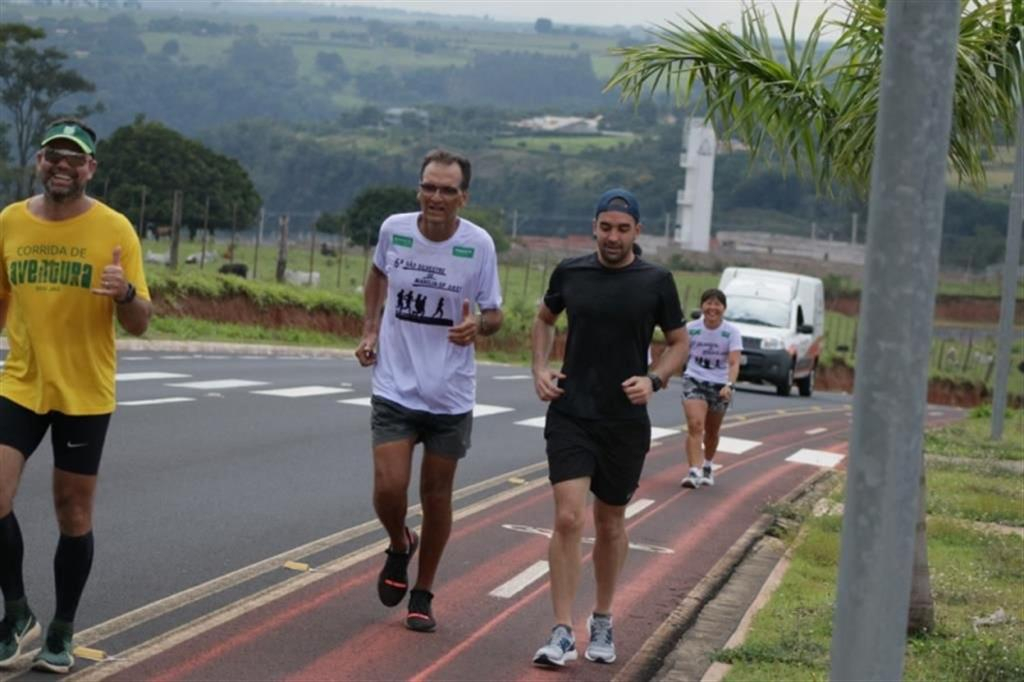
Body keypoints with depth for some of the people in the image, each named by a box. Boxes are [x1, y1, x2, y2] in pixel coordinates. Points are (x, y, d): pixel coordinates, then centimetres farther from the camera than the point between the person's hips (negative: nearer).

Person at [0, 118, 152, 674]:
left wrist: (126, 293, -26)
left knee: (74, 513, 8)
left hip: (84, 393, -2)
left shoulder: (114, 229, -7)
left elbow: (140, 324, -7)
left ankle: (62, 632, 25)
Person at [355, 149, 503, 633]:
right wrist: (370, 330, 8)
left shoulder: (478, 244, -9)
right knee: (388, 489, -11)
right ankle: (399, 546, 24)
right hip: (394, 388, 1)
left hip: (451, 395, 0)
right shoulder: (393, 230, -4)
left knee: (436, 496, 7)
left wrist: (478, 327, -23)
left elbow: (495, 314, 0)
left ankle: (423, 594, 26)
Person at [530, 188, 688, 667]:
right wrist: (540, 368, 3)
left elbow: (678, 344, 7)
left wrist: (653, 380, -12)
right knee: (568, 520, -12)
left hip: (625, 423, 0)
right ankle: (562, 633, -7)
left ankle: (602, 622, 31)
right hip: (570, 416, 0)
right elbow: (544, 319, 19)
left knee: (610, 525, 13)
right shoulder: (570, 273, 1)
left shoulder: (656, 282, -2)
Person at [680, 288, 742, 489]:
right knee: (695, 425, -20)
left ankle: (707, 466, 40)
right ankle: (695, 471, -25)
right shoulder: (691, 328, -7)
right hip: (694, 381, -1)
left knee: (712, 431, 16)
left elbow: (734, 363, -18)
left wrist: (729, 385, -33)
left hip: (720, 386, 1)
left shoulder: (731, 331, -10)